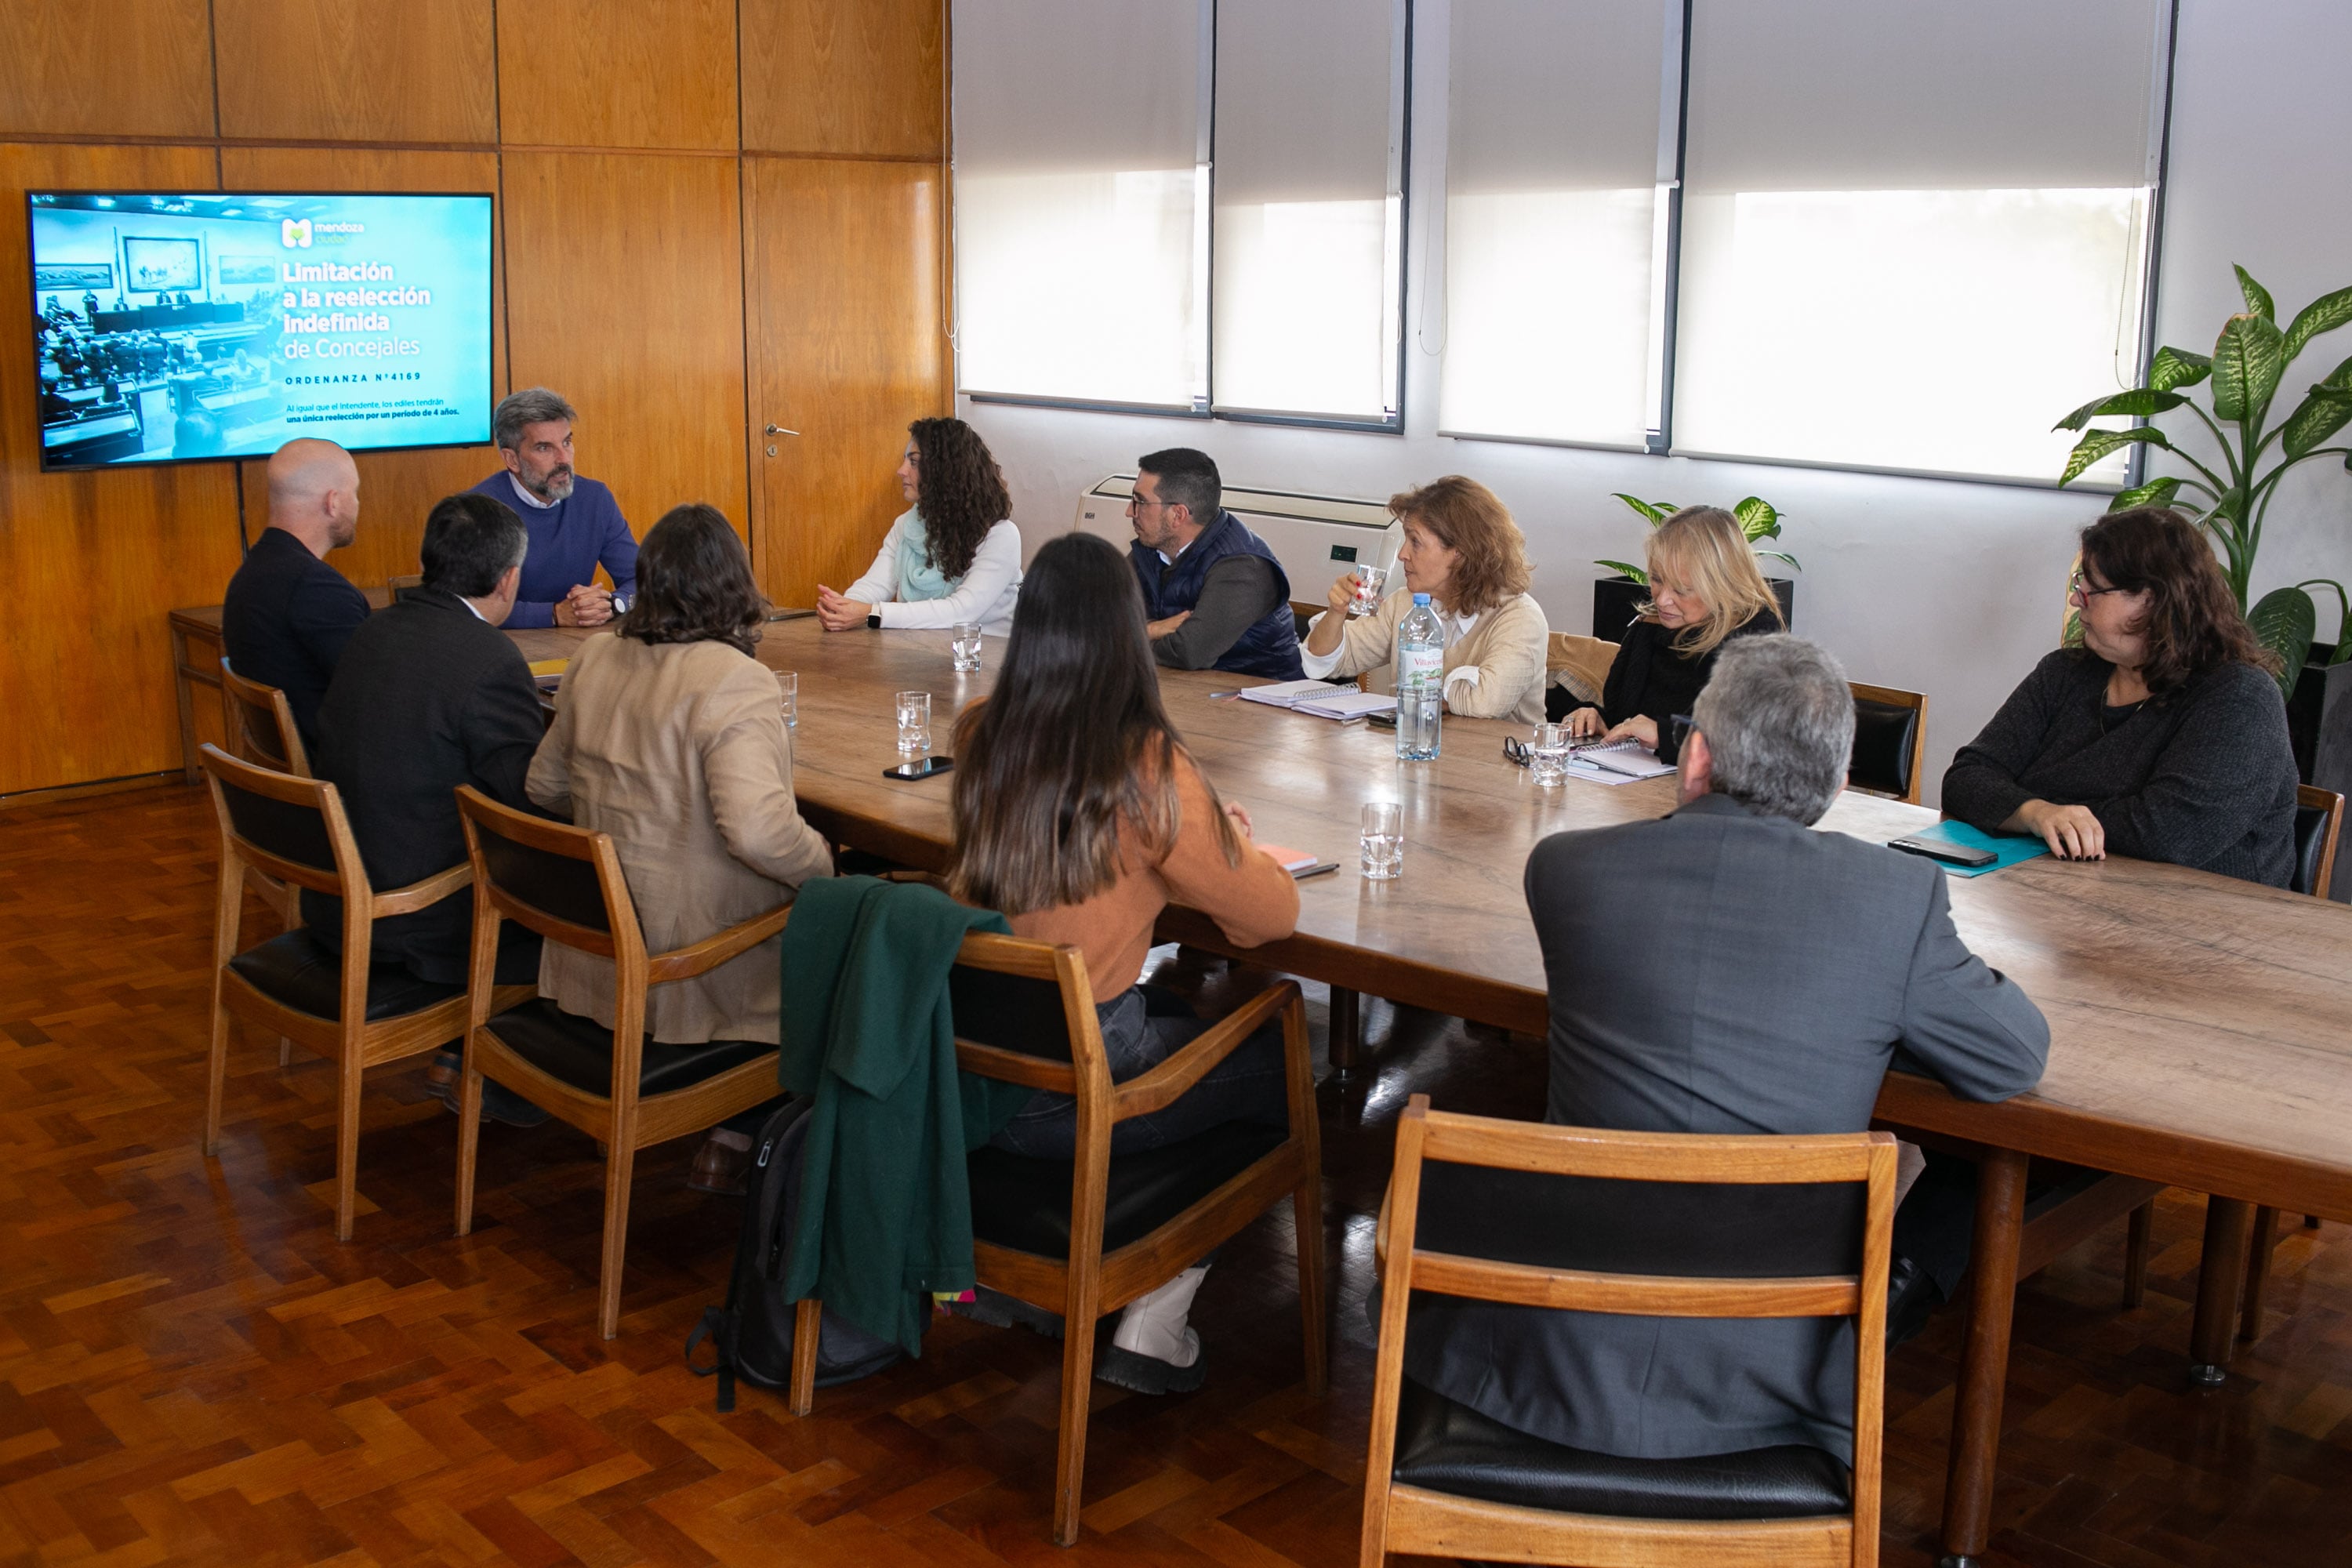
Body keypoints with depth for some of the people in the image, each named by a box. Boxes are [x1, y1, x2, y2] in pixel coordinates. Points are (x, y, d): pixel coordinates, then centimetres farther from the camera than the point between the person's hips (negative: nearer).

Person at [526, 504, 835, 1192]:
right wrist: (825, 863, -12)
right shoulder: (734, 682, -20)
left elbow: (546, 787, 15)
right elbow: (757, 830, -31)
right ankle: (736, 1139, 15)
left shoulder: (593, 659, 3)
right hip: (695, 969, -8)